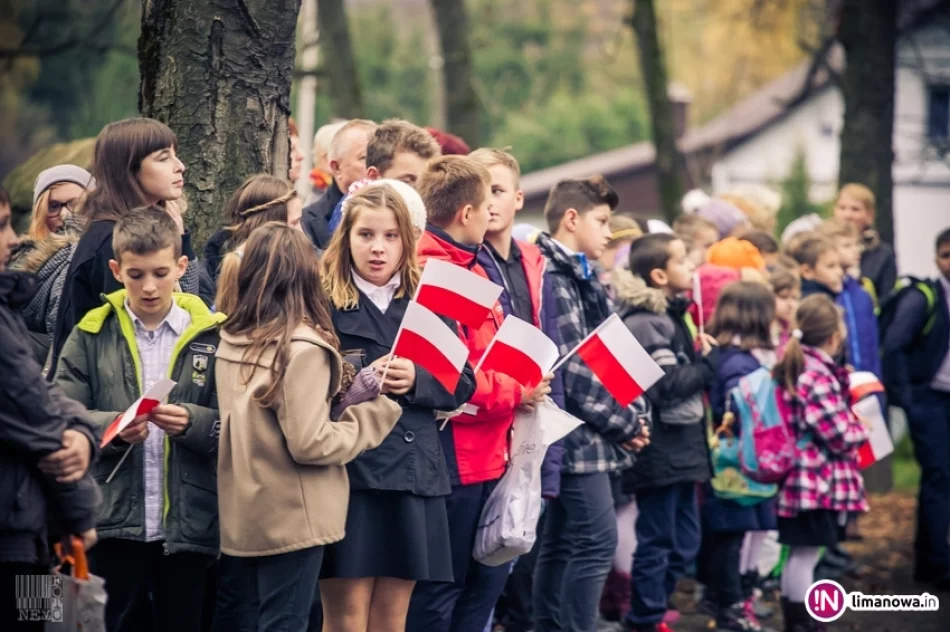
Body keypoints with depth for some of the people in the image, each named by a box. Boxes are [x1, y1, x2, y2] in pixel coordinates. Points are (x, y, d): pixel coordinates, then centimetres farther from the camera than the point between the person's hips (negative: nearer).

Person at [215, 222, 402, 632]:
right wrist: (372, 417, -6)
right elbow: (309, 443, -19)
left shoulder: (231, 341, 4)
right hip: (292, 519, -7)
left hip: (246, 514, 7)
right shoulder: (302, 347, -17)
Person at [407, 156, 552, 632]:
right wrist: (516, 393, -13)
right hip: (454, 454, -10)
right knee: (440, 588, -2)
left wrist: (524, 388, 5)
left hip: (488, 453, 10)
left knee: (486, 579, 15)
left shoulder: (470, 267, 15)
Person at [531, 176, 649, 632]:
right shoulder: (553, 280, -15)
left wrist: (633, 414, 3)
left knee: (562, 544, 12)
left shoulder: (580, 278, 16)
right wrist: (626, 423, -11)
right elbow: (573, 371, -20)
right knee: (596, 541, -12)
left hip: (583, 437, 10)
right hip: (578, 434, -10)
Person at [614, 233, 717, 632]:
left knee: (684, 542, 15)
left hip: (680, 447, 10)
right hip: (658, 448, -10)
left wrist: (704, 361, 3)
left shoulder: (671, 314, 14)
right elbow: (669, 385, -22)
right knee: (656, 543, -2)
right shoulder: (644, 321, -16)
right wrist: (709, 361, -10)